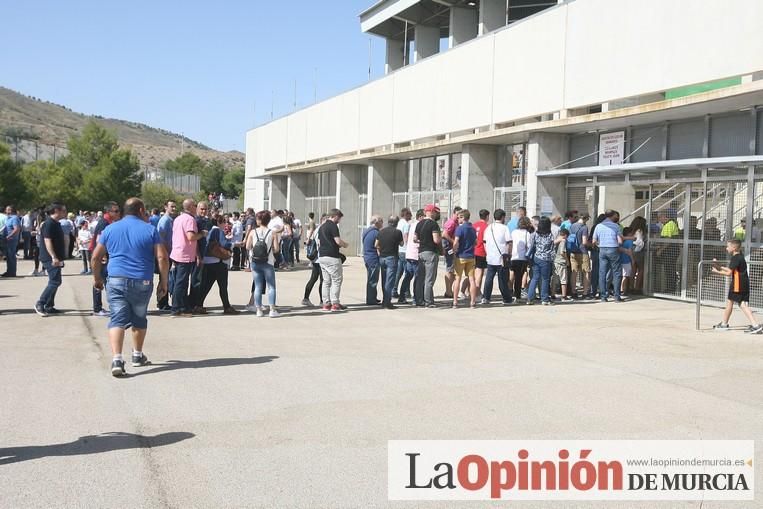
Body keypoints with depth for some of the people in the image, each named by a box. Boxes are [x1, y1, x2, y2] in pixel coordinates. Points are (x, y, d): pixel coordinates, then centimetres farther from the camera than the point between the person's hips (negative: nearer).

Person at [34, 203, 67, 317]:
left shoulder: (56, 224, 16)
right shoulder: (49, 224, -14)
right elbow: (47, 241, -21)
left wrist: (59, 258, 25)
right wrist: (53, 257, -28)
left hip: (55, 259, 10)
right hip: (50, 259, -10)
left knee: (54, 282, 12)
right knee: (55, 281, -13)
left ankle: (49, 307, 17)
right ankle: (40, 304, -9)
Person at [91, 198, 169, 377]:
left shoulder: (110, 229, 8)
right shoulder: (150, 230, 1)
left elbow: (96, 257, 9)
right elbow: (162, 257, -6)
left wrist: (97, 278, 22)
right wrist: (163, 281, 3)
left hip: (116, 281, 1)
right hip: (142, 283, 0)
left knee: (117, 319, -4)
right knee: (139, 319, 18)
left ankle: (117, 360, -20)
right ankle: (138, 356, 31)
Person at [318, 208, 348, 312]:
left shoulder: (322, 226, 16)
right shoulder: (333, 226, -11)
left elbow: (319, 242, 20)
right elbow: (338, 241, -18)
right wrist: (345, 244, 2)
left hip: (322, 256, 9)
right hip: (332, 257, -9)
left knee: (326, 281, 11)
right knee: (337, 280, -2)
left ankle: (326, 303, 11)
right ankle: (335, 303, -4)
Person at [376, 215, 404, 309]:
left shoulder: (381, 231, 5)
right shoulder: (397, 232, -9)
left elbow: (376, 245, 6)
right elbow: (401, 244, 4)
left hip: (382, 257, 5)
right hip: (392, 258, -5)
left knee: (384, 280, 15)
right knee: (390, 280, -4)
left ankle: (384, 301, 21)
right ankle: (387, 302, -6)